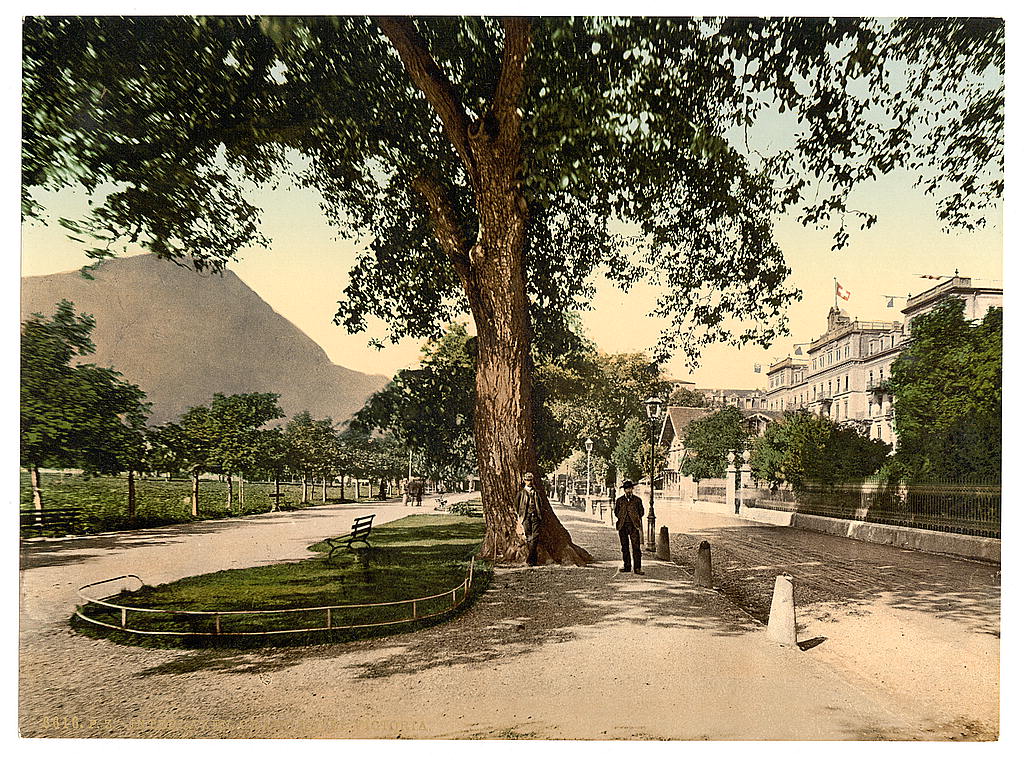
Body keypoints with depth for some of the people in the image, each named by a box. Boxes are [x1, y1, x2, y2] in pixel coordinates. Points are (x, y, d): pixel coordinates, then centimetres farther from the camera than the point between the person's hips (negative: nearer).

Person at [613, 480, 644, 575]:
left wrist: (636, 519, 5)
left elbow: (641, 512, 15)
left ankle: (637, 568, -10)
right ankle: (626, 566, 14)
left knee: (636, 546, -10)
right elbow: (616, 512, 16)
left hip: (634, 526, -2)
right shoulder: (619, 500, 11)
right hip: (622, 526, 2)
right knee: (625, 547, 6)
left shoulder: (637, 500, 9)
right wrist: (621, 519, 6)